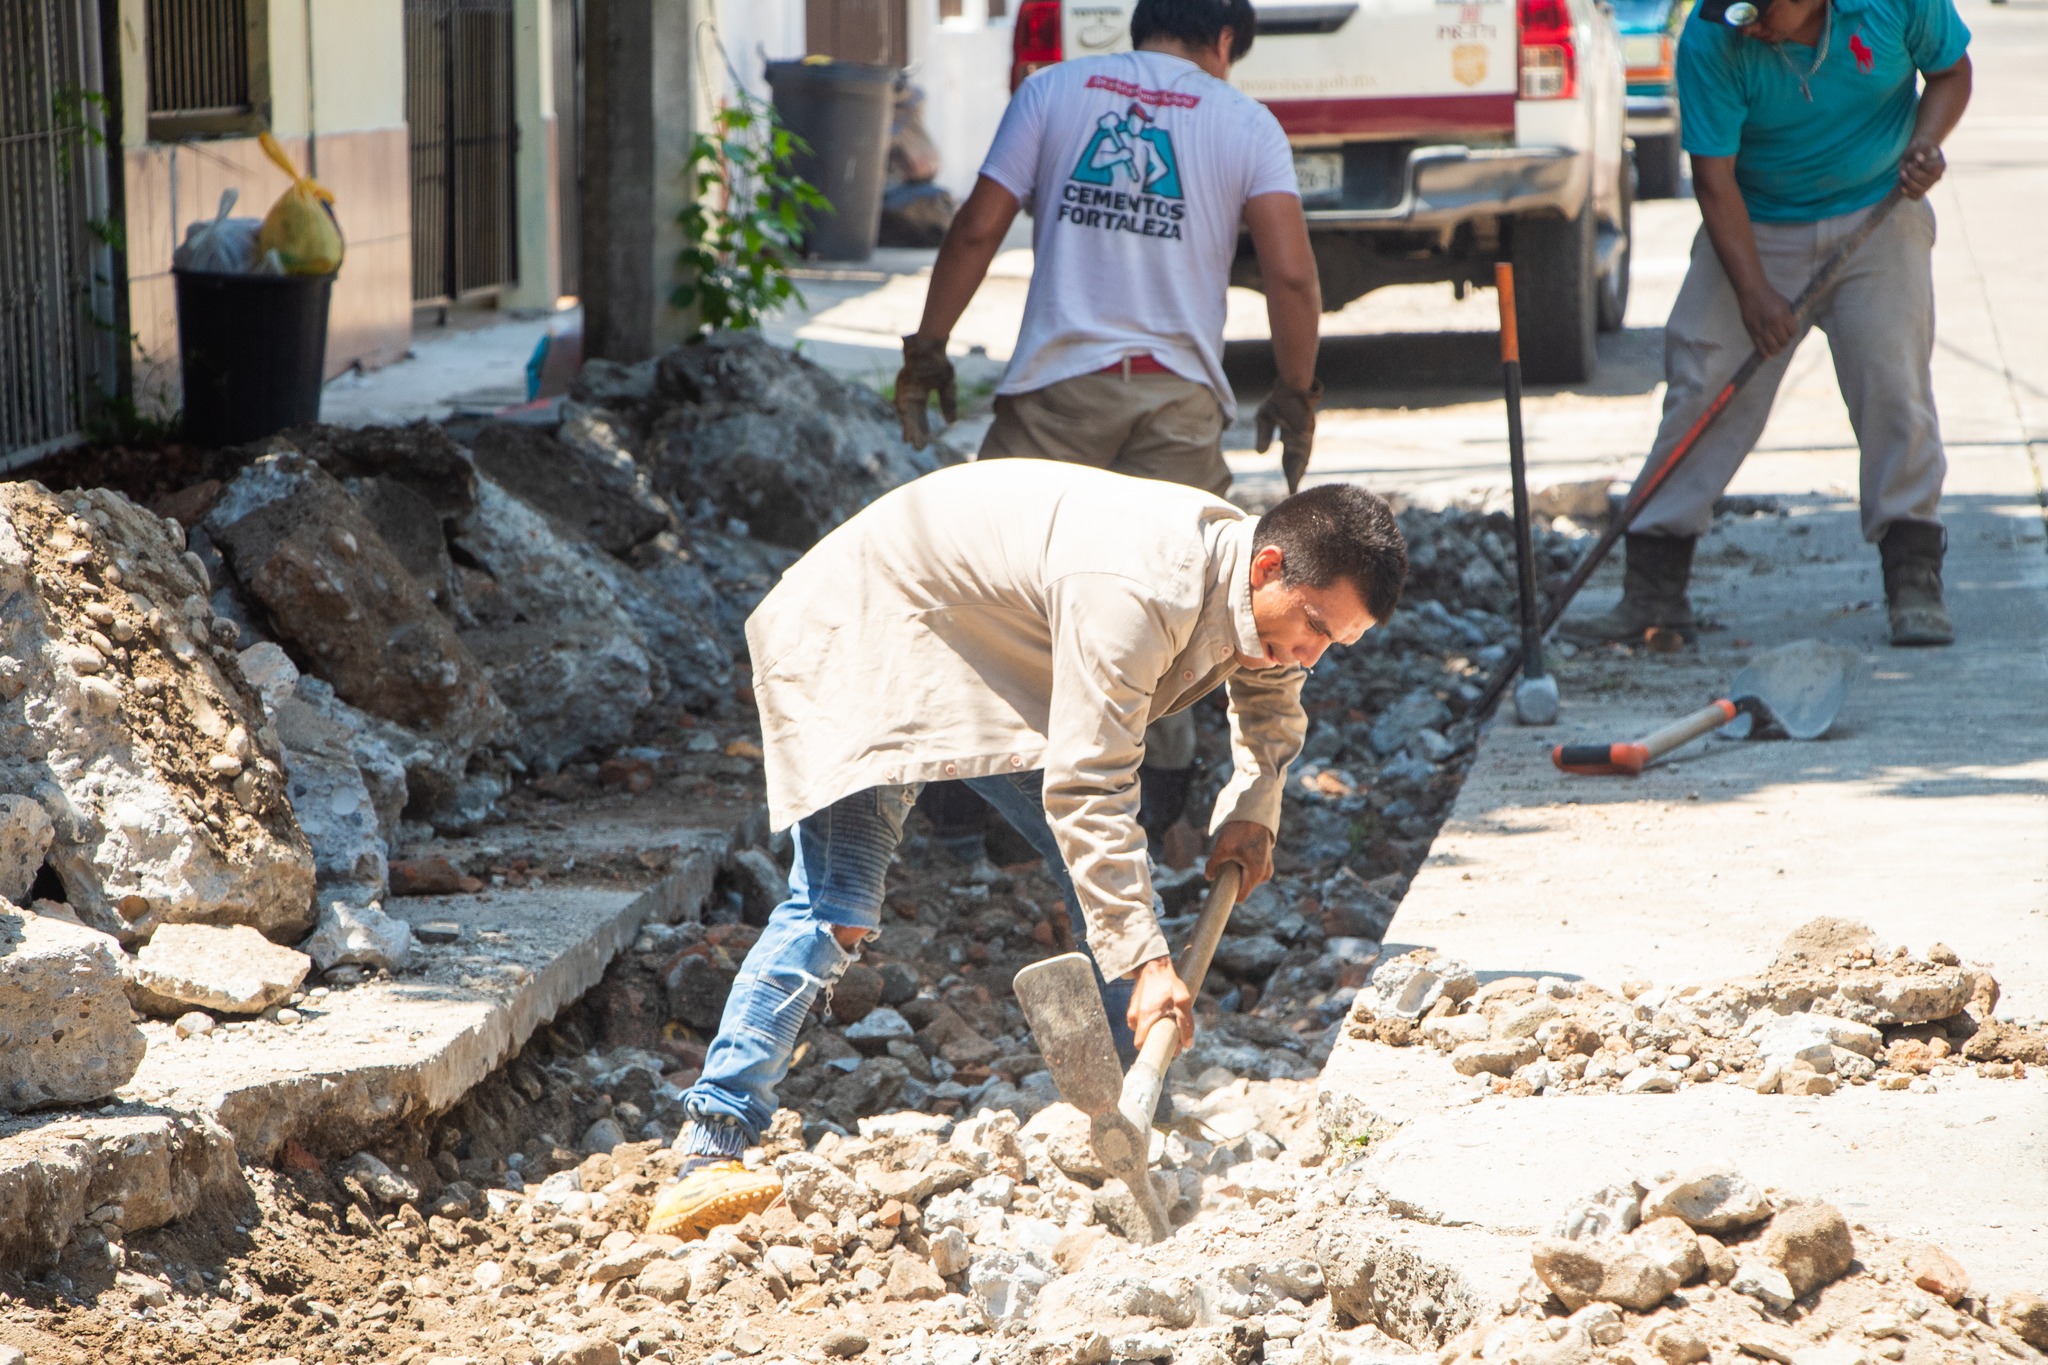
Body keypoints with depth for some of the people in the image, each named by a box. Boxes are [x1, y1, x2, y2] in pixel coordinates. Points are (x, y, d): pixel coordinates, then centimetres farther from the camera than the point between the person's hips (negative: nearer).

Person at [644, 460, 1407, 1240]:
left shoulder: (1260, 586, -7)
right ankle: (707, 1159, -25)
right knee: (836, 905, -21)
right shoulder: (1135, 592, -38)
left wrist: (1251, 808, 1)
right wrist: (1145, 965, -40)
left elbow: (1272, 699, 18)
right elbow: (1084, 787, -39)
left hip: (1007, 669, 9)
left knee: (1112, 875, 3)